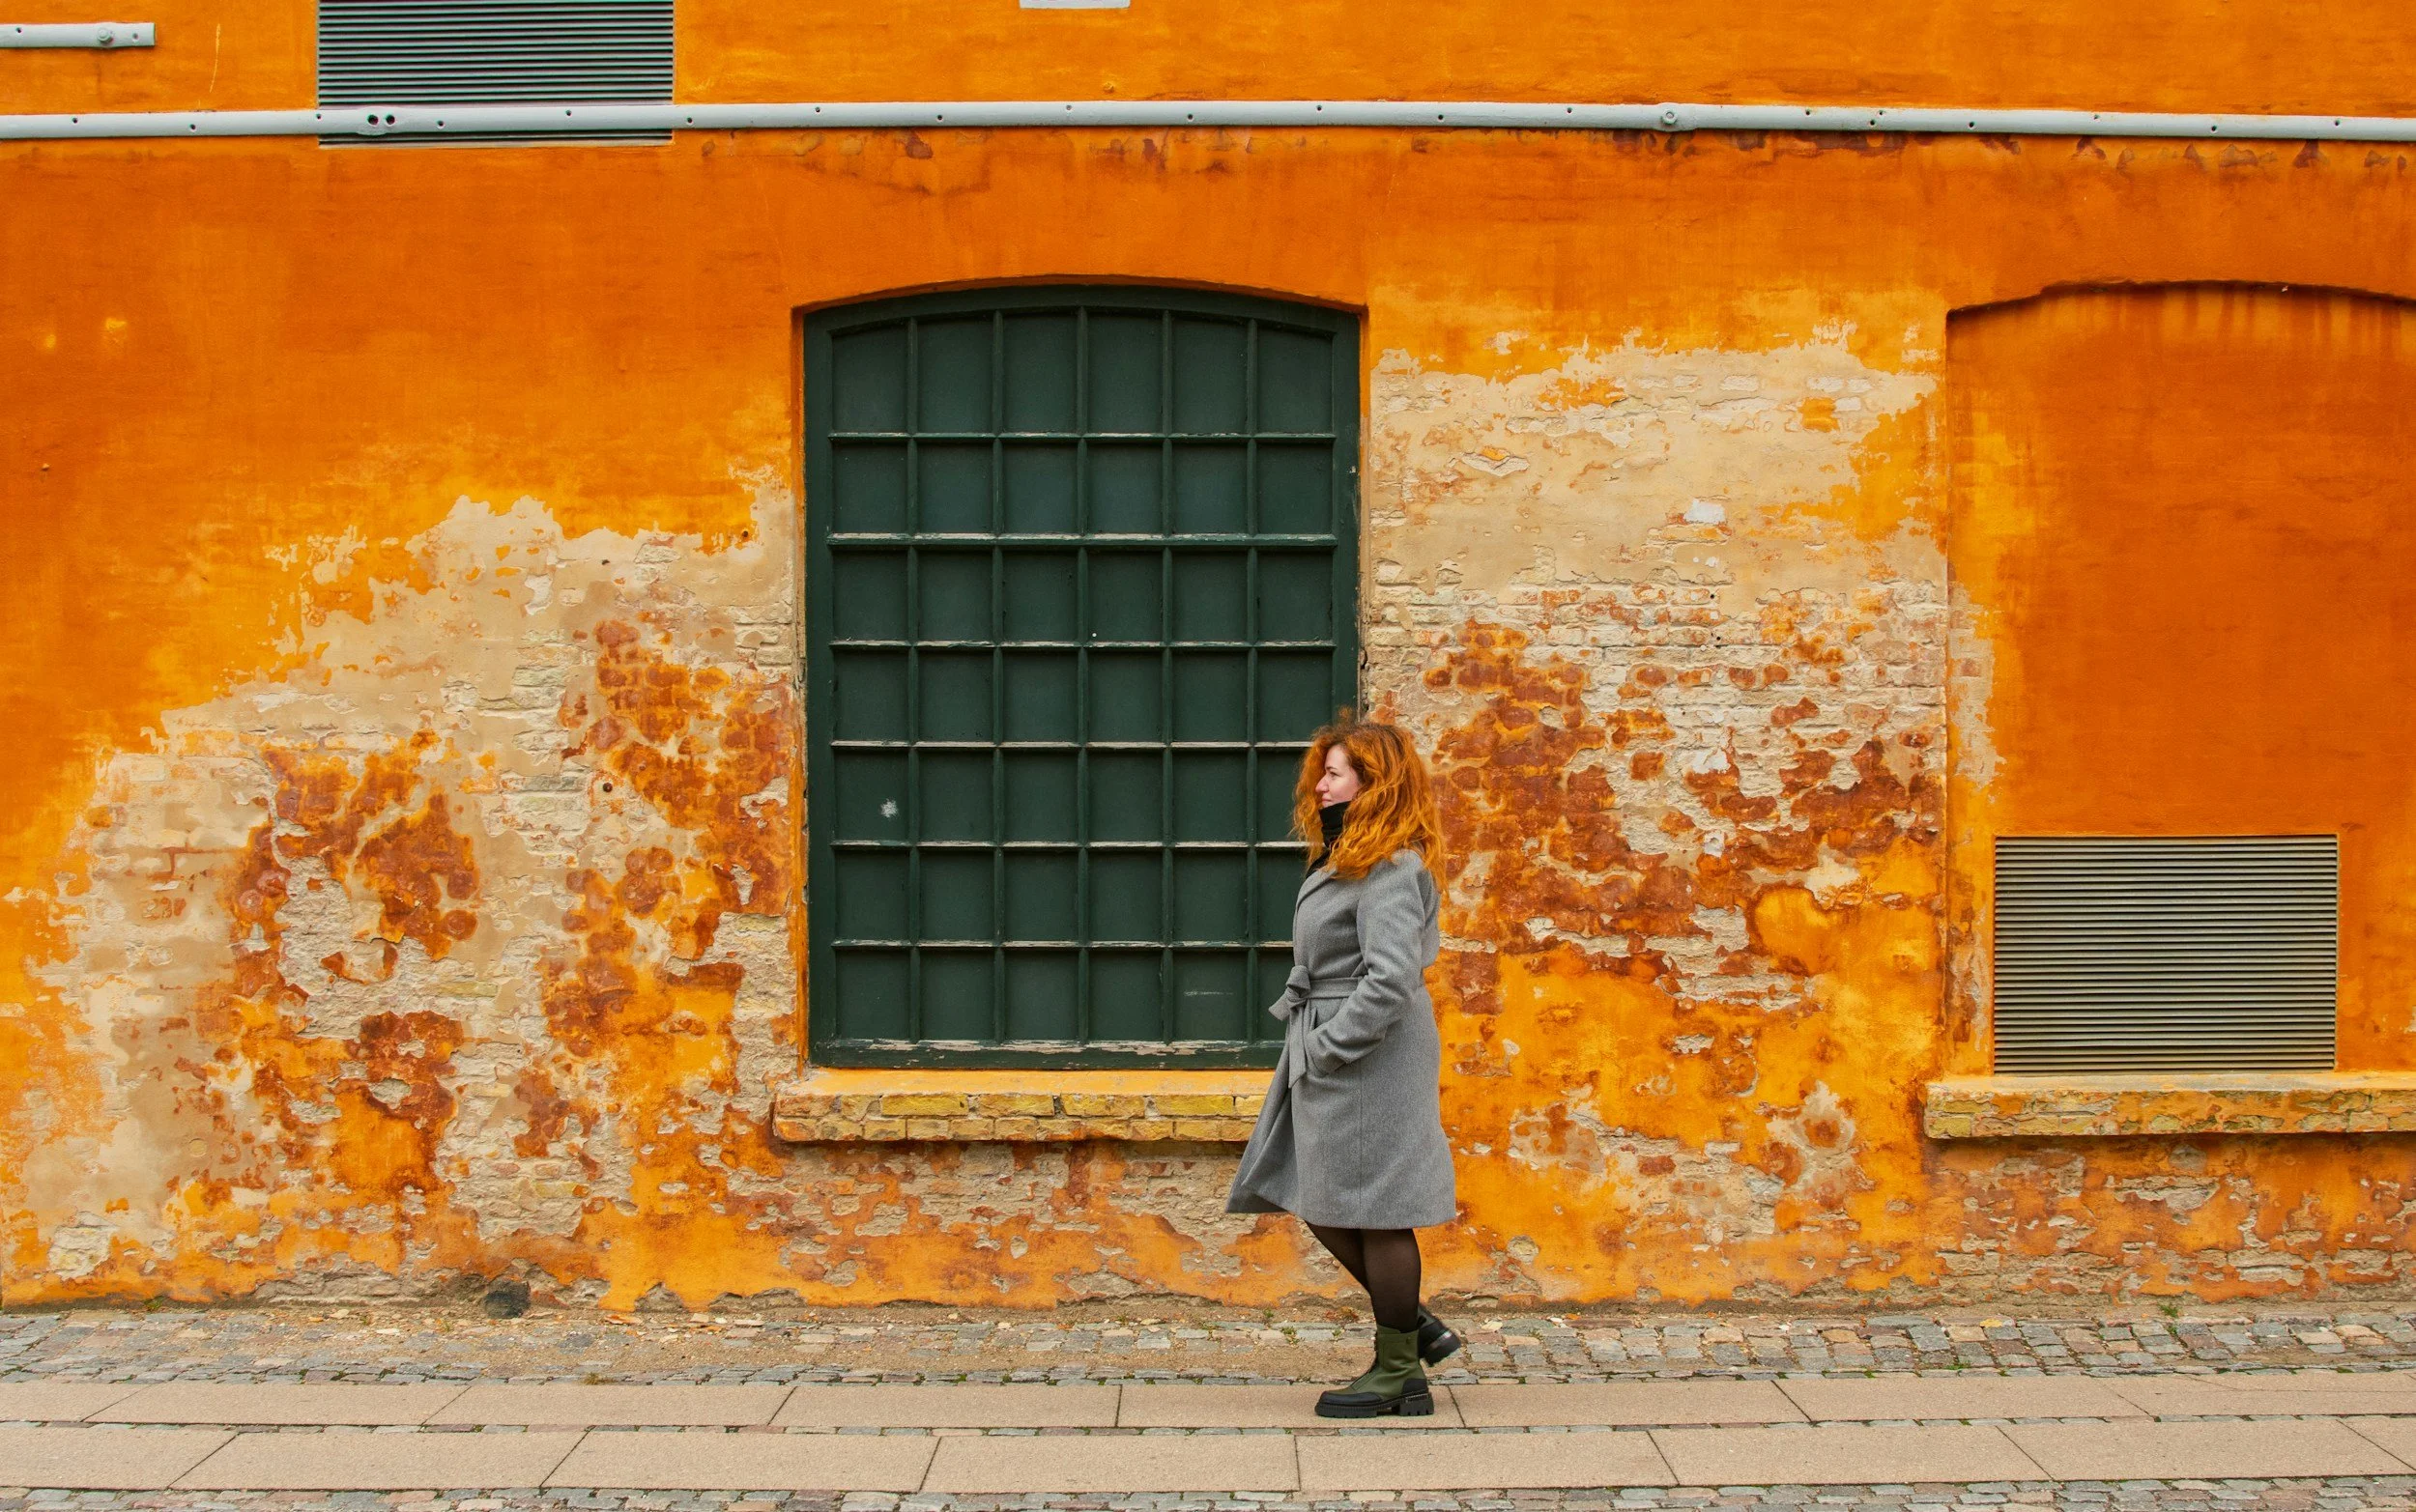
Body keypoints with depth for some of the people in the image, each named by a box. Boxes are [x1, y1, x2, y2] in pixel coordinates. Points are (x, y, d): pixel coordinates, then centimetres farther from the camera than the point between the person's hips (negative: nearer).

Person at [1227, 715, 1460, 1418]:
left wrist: (1327, 1045, -19)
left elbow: (1390, 979, -24)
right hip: (1329, 1056, 10)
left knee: (1375, 1212, 1)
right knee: (1324, 1207, 14)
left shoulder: (1391, 868, -17)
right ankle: (1416, 1327, 28)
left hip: (1371, 1060, -10)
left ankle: (1400, 1375, 15)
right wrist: (1306, 1041, 9)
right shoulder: (1343, 859, 15)